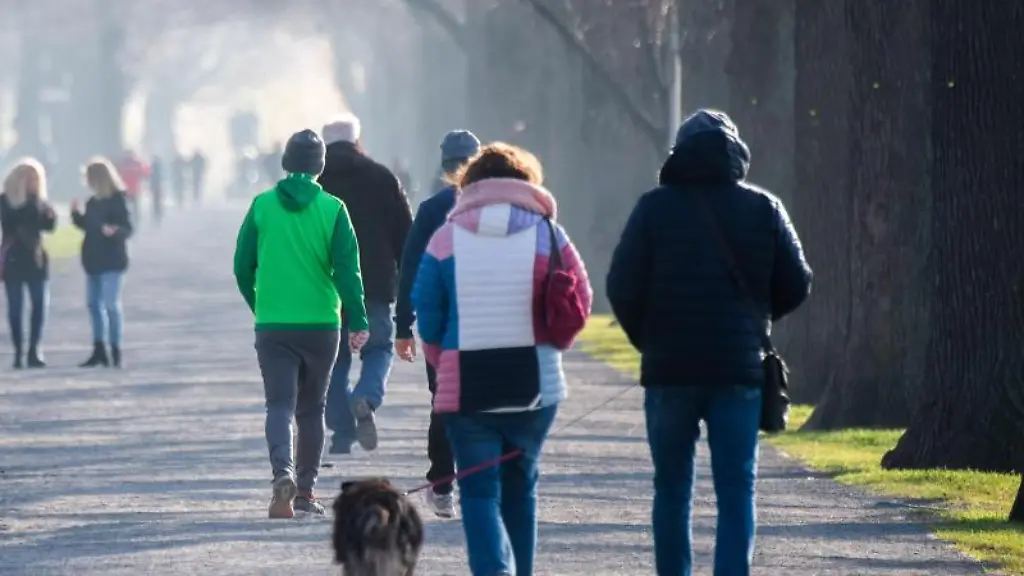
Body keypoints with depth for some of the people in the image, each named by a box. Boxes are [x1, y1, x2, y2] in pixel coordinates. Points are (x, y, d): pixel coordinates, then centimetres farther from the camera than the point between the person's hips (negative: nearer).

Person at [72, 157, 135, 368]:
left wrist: (114, 231, -35)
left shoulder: (118, 200, -11)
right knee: (94, 304, 9)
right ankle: (99, 351, 15)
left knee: (112, 305, -8)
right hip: (94, 260, 8)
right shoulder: (93, 202, 11)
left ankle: (116, 352, -4)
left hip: (112, 262, -8)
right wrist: (76, 214, 7)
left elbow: (127, 229, -16)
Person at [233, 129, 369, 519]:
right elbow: (347, 270, -9)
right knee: (311, 409, 13)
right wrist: (357, 322, -7)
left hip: (272, 326, 0)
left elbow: (242, 267, 4)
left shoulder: (262, 206, -1)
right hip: (321, 325, 0)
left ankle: (283, 472, -26)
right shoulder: (332, 210, -5)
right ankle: (305, 490, 16)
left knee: (280, 405, -1)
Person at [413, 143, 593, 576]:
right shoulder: (548, 235, -1)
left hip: (466, 389, -2)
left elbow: (427, 317, -1)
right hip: (535, 386, 2)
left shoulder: (446, 239, -3)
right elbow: (580, 304, 1)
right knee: (520, 486, 18)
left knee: (480, 492, 0)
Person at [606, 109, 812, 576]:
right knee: (736, 491, 0)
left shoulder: (655, 207, -2)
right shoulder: (763, 209, 2)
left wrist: (646, 339, 10)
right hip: (739, 368, 0)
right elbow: (795, 286, 3)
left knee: (672, 487, 12)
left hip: (668, 367, 0)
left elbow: (622, 287, -6)